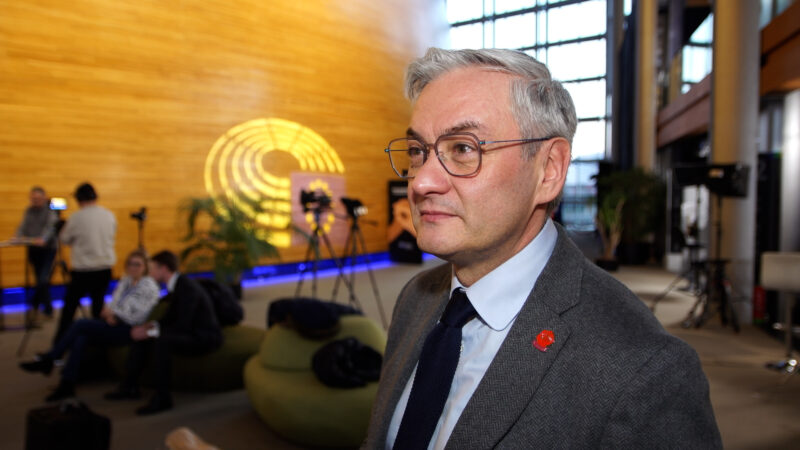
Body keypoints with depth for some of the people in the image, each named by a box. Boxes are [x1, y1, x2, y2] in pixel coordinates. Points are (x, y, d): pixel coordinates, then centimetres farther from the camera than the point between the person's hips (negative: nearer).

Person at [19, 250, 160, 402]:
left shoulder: (149, 287, -7)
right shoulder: (125, 281, 16)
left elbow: (137, 316, -14)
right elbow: (112, 305, 18)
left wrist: (112, 312, -4)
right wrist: (110, 315, -5)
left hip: (130, 331, -8)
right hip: (115, 324, 8)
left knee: (80, 324, -18)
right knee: (81, 337, -20)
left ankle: (48, 359, -6)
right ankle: (67, 385, -19)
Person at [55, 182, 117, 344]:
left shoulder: (76, 218, -12)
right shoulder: (110, 216, -1)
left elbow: (65, 238, 2)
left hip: (83, 270, -4)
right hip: (105, 268, 4)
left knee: (69, 306, 8)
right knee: (98, 304, 14)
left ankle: (59, 343, 15)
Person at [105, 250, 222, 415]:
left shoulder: (187, 287, -23)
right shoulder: (176, 284, 6)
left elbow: (183, 326, -28)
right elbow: (171, 317, 16)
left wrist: (151, 333, -23)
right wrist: (150, 325, -1)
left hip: (205, 337, -10)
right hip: (189, 332, 10)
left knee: (162, 340, -33)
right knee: (140, 334, 7)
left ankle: (162, 397, -22)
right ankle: (129, 386, 13)